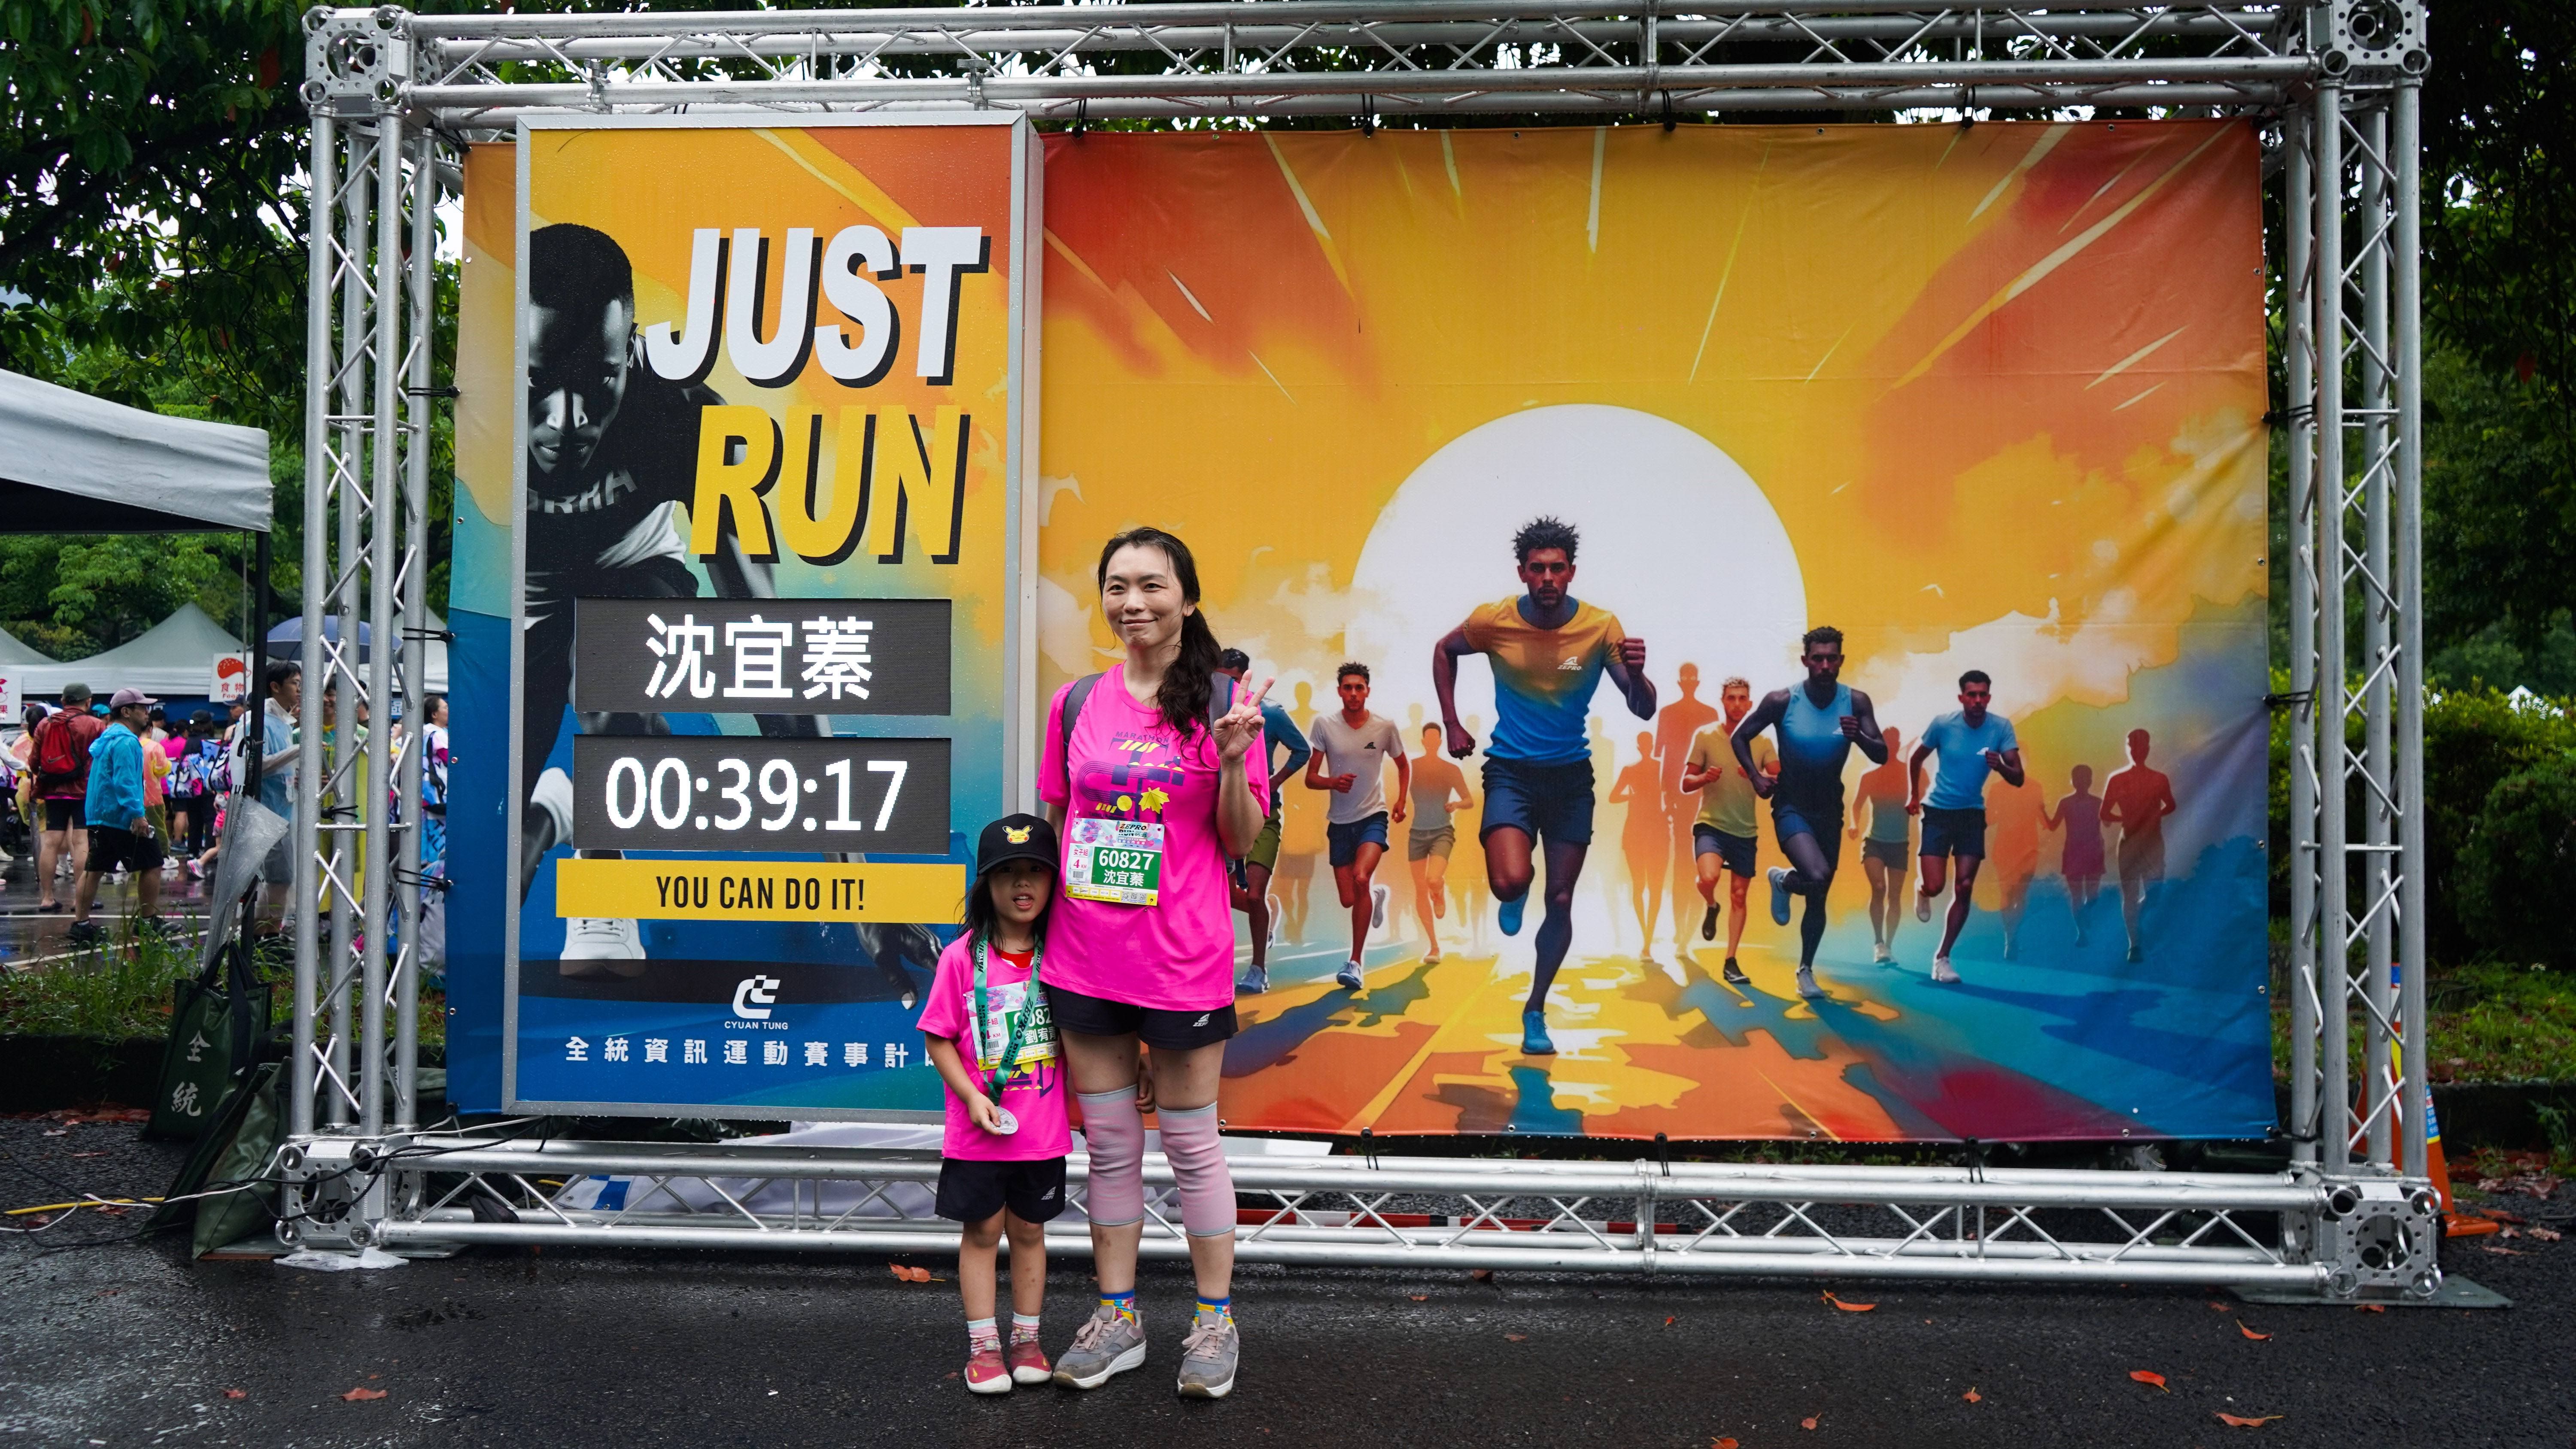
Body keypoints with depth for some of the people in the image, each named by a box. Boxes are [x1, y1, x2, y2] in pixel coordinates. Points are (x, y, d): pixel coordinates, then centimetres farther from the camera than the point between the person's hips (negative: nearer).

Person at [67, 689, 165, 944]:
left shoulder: (107, 737, 18)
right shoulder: (125, 741, -16)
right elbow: (125, 782, -24)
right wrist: (137, 815, -26)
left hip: (96, 815, 10)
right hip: (121, 816, -10)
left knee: (94, 868, 7)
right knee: (151, 864, 0)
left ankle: (80, 924, 6)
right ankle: (149, 921, 3)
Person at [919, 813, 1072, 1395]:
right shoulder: (962, 958, -9)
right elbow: (938, 1039, -4)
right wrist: (972, 1097, -14)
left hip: (1043, 1132, 2)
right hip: (978, 1133, -2)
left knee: (1029, 1231, 14)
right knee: (981, 1232, 9)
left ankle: (1026, 1339, 27)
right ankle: (983, 1345, 20)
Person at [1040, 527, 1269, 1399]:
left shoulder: (1222, 702, -4)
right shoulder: (1076, 703, 5)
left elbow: (1242, 841, -2)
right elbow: (1053, 823, 14)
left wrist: (1232, 763, -19)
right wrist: (1034, 920, 11)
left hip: (1183, 959, -3)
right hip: (1085, 957, 3)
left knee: (1190, 1143, 7)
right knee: (1108, 1143, 13)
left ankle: (1215, 1319, 23)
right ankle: (1116, 1318, 27)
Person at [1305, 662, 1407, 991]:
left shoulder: (1385, 726, -3)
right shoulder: (1325, 726, -5)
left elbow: (1404, 766, 14)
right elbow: (1310, 778, -2)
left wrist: (1401, 802, 0)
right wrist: (1333, 782, -23)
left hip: (1373, 816, -2)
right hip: (1339, 821, 2)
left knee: (1361, 878, -27)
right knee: (1348, 900, 3)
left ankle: (1357, 963, -16)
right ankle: (1377, 895, 43)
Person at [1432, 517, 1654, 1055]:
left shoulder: (1601, 626, -11)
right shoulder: (1493, 621, -11)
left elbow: (1643, 711, -10)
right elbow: (1444, 652, 11)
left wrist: (1637, 674, -32)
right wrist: (1451, 724, 4)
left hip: (1571, 774, 1)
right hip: (1511, 769, -1)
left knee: (1561, 900, 5)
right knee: (1510, 881, -23)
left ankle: (1535, 1011, 24)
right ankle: (1516, 900, 17)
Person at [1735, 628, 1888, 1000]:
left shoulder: (1856, 702, -8)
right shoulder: (1782, 700, -14)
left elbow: (1882, 756, -10)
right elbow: (1740, 737, -2)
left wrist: (1859, 737, -30)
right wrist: (1755, 777, -13)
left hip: (1829, 810, 4)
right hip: (1791, 807, -3)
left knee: (1819, 899, 12)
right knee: (1817, 877, -28)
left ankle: (1806, 971, 32)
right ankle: (1783, 881, 8)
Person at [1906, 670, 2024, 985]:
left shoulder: (2001, 728, -10)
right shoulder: (1943, 724, -12)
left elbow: (2018, 779, -13)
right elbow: (1915, 759, 6)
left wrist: (2001, 767, -33)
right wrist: (1914, 796, 7)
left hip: (1973, 814, 2)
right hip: (1938, 811, -2)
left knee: (1965, 889, -3)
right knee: (1935, 886, -10)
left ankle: (1942, 957, 10)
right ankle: (1922, 893, 30)